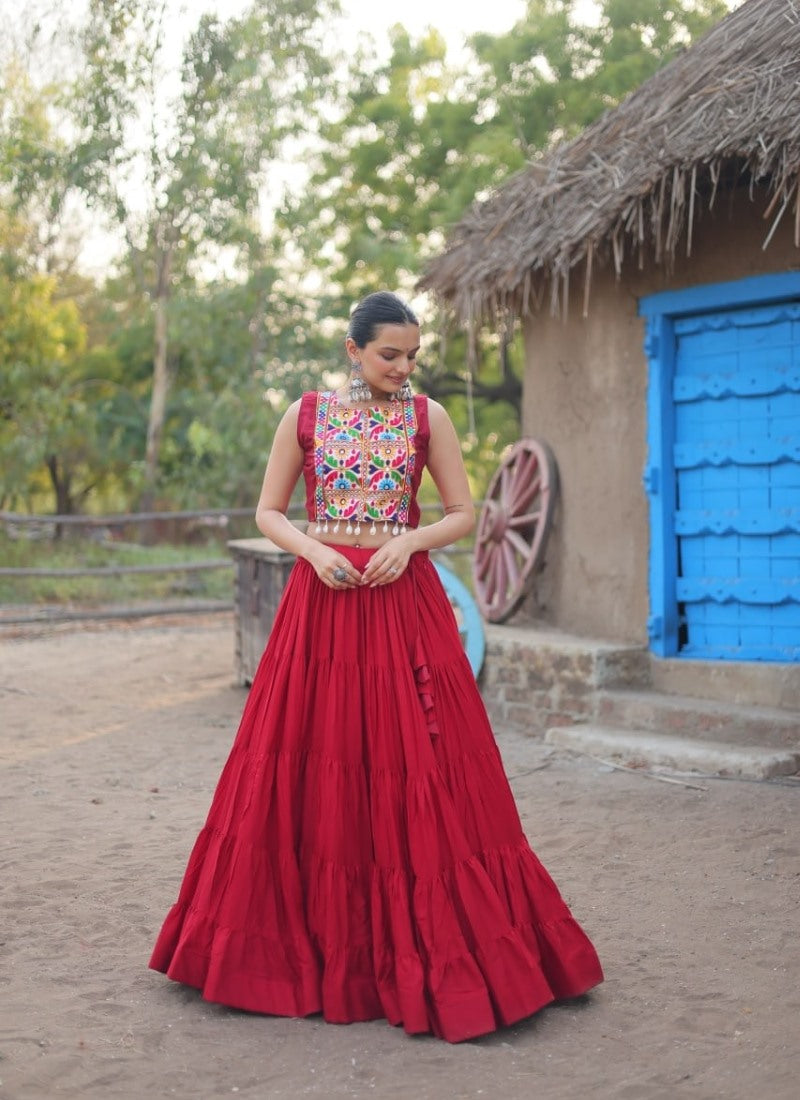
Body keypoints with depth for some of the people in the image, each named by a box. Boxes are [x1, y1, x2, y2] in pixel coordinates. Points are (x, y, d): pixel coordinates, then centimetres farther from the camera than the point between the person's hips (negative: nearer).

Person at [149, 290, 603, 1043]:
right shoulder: (306, 414, 5)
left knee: (415, 771, -2)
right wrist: (314, 550, -11)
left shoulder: (427, 416, 5)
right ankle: (316, 939, 16)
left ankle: (427, 944, 9)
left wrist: (409, 541, -12)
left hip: (403, 600, 0)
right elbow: (268, 512, 7)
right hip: (321, 597, 1)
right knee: (314, 768, 1)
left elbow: (463, 514, 5)